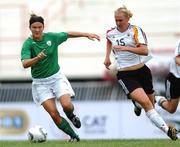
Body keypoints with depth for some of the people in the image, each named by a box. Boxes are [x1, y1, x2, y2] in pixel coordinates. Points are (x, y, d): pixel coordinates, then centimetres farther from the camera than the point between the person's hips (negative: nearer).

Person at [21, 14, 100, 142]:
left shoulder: (51, 37, -5)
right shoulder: (28, 44, -15)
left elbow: (69, 34, 13)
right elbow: (25, 64, -29)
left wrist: (87, 34, 11)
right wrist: (37, 58, -47)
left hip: (56, 77, 1)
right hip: (40, 82, -1)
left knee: (67, 105, -21)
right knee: (54, 114, -10)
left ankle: (71, 116, 16)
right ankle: (73, 136, 8)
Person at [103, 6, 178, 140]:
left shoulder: (135, 30, -8)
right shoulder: (110, 33, 3)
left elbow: (145, 51, -23)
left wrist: (125, 48, -30)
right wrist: (107, 56, 21)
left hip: (141, 71, 0)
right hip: (125, 75, 0)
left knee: (151, 103, 11)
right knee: (145, 102, -22)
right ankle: (167, 130, -28)